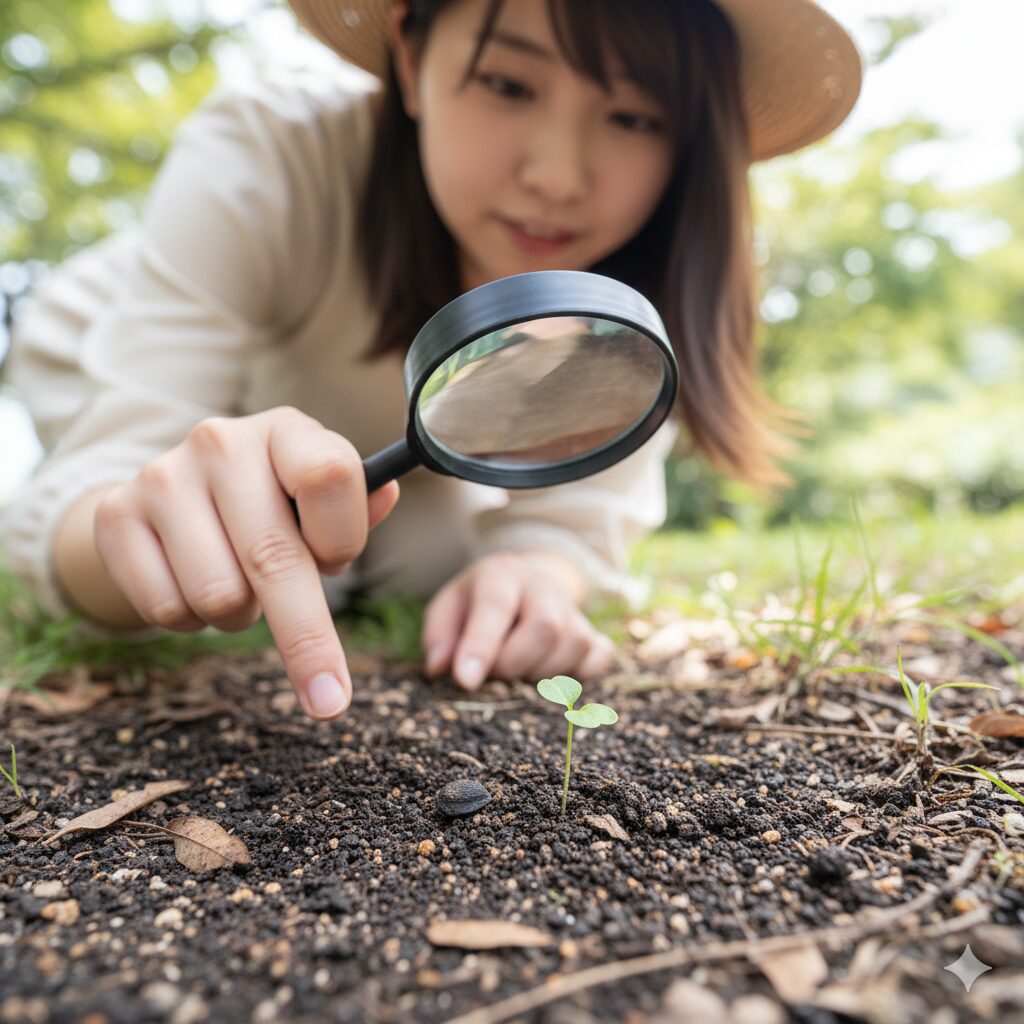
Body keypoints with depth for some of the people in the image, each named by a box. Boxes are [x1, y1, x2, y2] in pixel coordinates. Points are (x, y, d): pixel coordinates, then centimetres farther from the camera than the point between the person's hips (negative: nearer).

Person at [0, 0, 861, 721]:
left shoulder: (652, 268, -27)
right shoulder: (260, 159, -37)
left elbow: (570, 518, -23)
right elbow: (79, 500, -39)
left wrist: (533, 577, -46)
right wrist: (146, 524, -62)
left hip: (390, 451, 3)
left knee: (438, 558, -21)